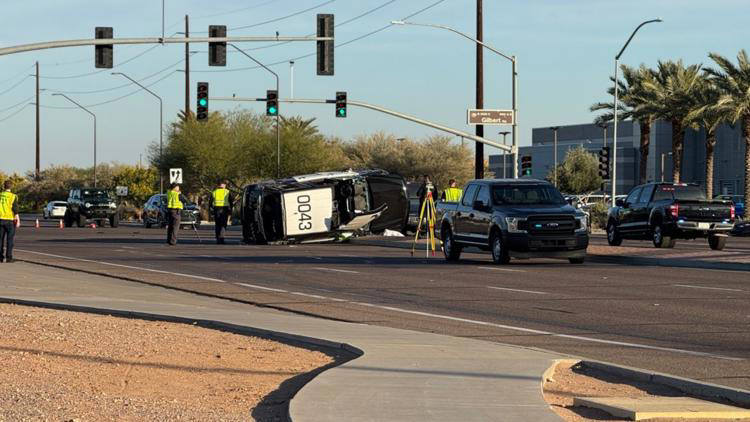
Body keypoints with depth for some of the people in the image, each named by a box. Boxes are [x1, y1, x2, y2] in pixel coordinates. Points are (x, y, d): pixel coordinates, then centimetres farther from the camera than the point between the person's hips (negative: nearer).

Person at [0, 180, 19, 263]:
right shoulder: (13, 196, -8)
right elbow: (15, 210, -11)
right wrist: (18, 220, -4)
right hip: (10, 220, -3)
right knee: (10, 239, 1)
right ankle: (9, 257, -3)